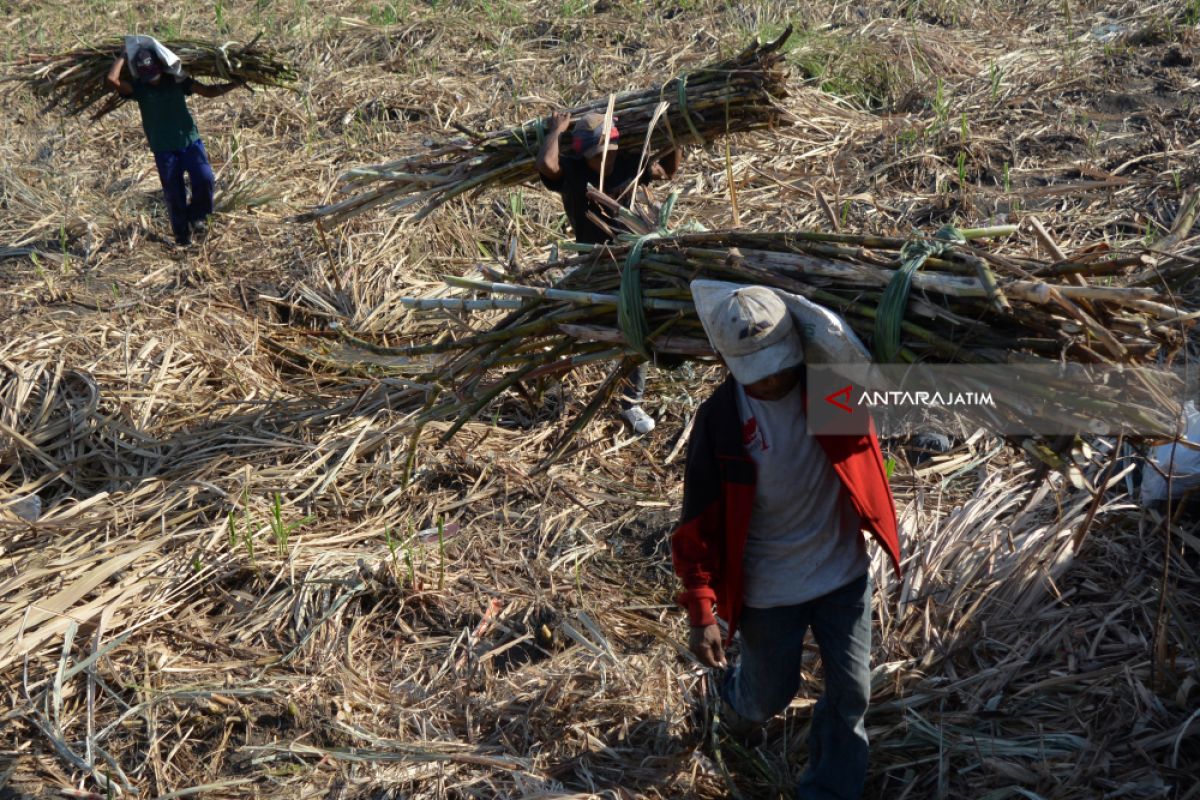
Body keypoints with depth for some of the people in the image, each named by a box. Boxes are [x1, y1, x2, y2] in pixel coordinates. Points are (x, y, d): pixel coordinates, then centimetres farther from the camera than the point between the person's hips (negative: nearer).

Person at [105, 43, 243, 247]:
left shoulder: (177, 81, -1)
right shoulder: (138, 88, -5)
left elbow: (208, 91, 0)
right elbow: (112, 80, -21)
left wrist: (236, 83, -8)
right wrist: (122, 57, -10)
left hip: (190, 141, 1)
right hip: (163, 150, -1)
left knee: (204, 178, -18)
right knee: (174, 194, 3)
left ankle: (197, 216, 9)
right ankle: (182, 234, 22)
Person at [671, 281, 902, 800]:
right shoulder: (720, 420, -19)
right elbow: (699, 524, -14)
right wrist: (701, 613, -16)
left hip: (844, 570, 2)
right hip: (768, 588, -2)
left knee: (850, 693, 10)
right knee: (773, 693, 18)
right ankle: (738, 701, 54)